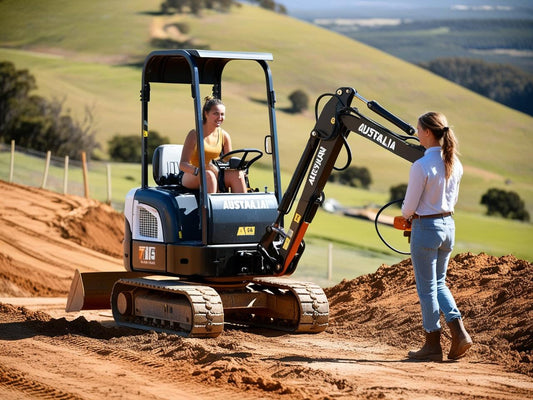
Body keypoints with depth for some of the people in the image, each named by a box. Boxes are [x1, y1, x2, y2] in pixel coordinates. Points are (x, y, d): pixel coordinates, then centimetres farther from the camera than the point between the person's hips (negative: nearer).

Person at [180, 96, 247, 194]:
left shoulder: (224, 136, 3)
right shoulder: (195, 134, -12)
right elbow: (183, 164, -17)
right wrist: (198, 170, -38)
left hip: (216, 174, 5)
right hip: (192, 177, -5)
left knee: (237, 175, -20)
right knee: (209, 175, -36)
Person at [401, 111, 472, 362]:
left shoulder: (421, 166, -20)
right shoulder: (455, 164, 2)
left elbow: (410, 206, -14)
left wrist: (406, 216, 8)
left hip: (426, 228, -7)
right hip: (448, 225, 7)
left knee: (427, 287, 5)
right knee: (439, 283, 19)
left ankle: (433, 345, 12)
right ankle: (459, 333, 6)